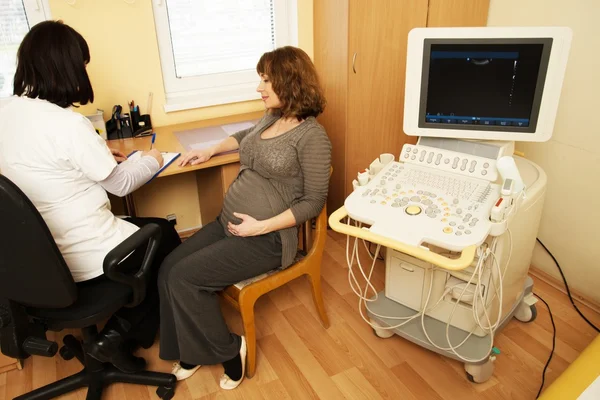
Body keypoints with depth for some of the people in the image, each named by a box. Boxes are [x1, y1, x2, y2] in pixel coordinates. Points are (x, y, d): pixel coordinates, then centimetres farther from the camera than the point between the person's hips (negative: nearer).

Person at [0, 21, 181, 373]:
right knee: (165, 236, 18)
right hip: (85, 258, -8)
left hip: (41, 255, 8)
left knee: (144, 228, 25)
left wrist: (99, 155, 14)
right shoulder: (67, 122, -24)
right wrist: (151, 161, 6)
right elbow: (121, 183, -12)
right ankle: (119, 335, 17)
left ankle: (117, 335, 25)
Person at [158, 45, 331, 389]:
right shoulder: (271, 118, 11)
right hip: (228, 223, 8)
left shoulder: (312, 135, -14)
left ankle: (227, 350, 6)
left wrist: (262, 226, -20)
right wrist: (211, 150, 23)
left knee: (184, 277, -17)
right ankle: (192, 351, 12)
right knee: (168, 268, -6)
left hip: (266, 239, -8)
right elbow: (246, 137, 35)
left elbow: (314, 202, -15)